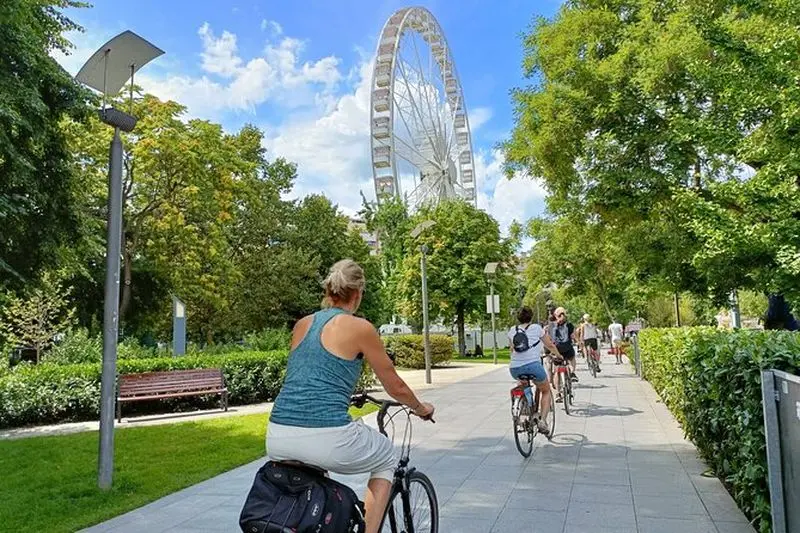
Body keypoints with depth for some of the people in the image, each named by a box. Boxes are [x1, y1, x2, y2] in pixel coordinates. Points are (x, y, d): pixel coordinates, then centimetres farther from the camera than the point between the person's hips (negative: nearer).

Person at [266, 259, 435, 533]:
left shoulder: (302, 324, 15)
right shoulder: (360, 327, -1)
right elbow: (396, 388, 9)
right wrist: (421, 408, 29)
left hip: (277, 441, 6)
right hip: (325, 440, -5)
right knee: (386, 456, 25)